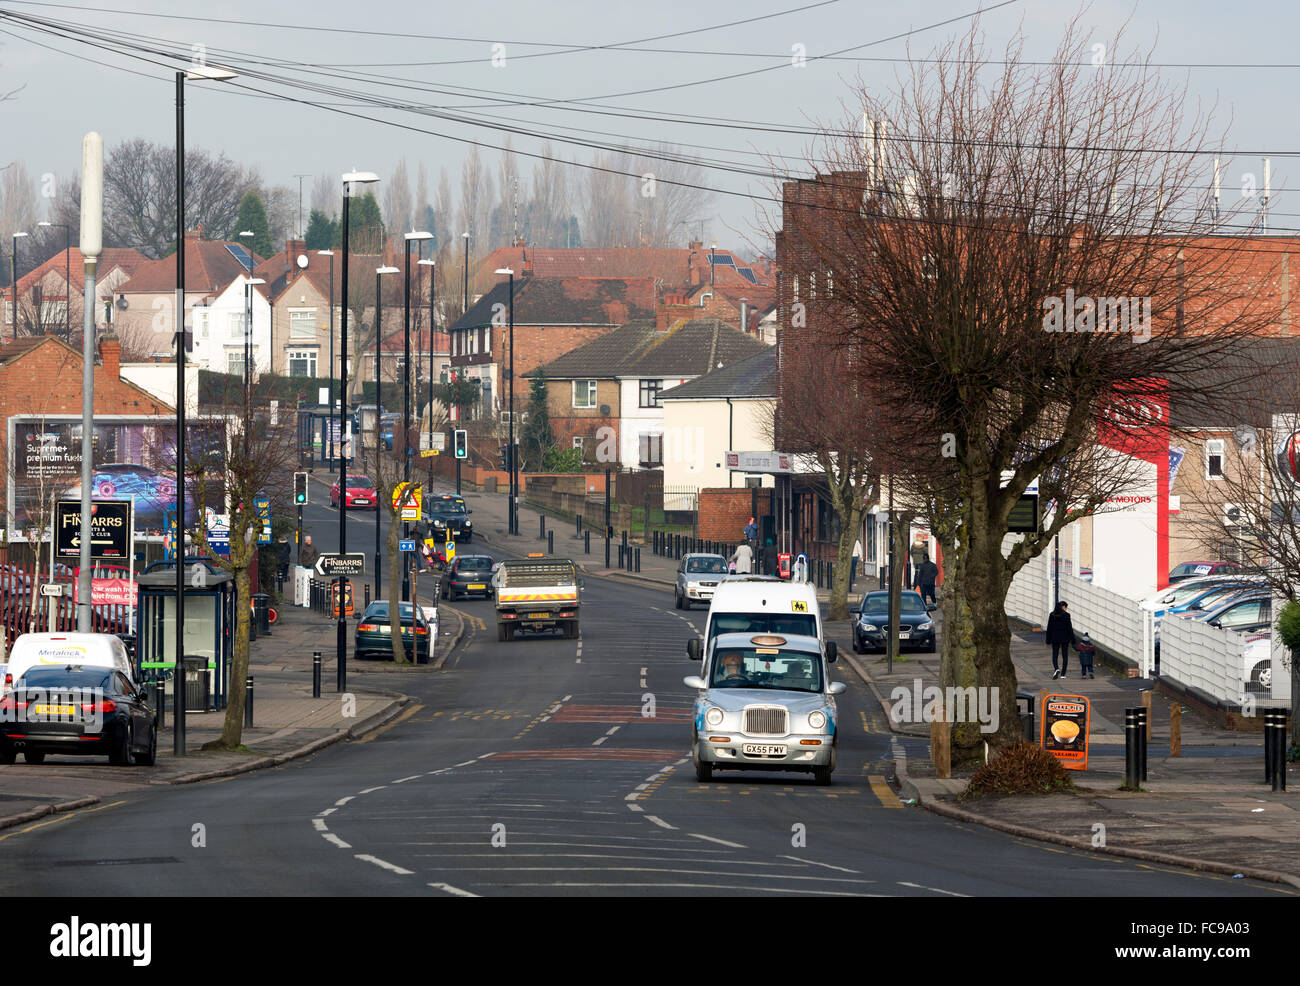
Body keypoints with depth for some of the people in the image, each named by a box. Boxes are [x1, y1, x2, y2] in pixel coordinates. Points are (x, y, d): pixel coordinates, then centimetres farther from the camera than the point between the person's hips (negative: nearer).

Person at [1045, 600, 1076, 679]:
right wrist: (1072, 639, -1)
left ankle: (1056, 669, -16)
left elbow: (1049, 628, 2)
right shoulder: (1066, 615, -10)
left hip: (1055, 637, 2)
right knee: (1065, 656, 8)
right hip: (1065, 638, -2)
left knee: (1054, 655, 10)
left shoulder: (1052, 615, -1)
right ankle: (1063, 674, 5)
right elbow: (1069, 628, -9)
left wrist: (1048, 639, 9)